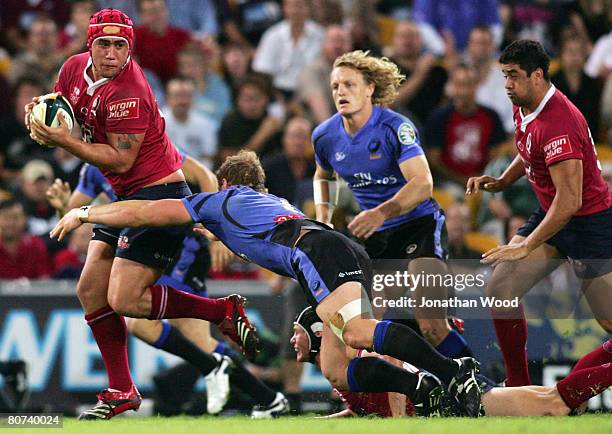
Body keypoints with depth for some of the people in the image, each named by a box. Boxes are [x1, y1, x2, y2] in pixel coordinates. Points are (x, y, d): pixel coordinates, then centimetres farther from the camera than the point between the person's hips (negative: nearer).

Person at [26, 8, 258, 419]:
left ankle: (224, 311, 0)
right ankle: (121, 391, 15)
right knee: (91, 291, 7)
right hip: (125, 198, 9)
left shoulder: (127, 94, -24)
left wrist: (65, 141, -23)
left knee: (125, 300, -14)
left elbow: (120, 159, -22)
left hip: (159, 194, -9)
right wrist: (41, 113, -4)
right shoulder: (75, 68, 2)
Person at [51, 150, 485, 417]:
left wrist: (83, 214, 36)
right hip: (353, 254, 7)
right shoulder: (273, 201, 42)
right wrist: (218, 237, 80)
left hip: (323, 252, -7)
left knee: (355, 331, -30)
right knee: (336, 372, 0)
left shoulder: (220, 201, 22)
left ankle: (454, 372, -48)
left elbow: (141, 213, 23)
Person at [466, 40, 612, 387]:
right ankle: (519, 386, 7)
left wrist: (527, 246, -26)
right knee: (500, 290, -2)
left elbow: (570, 200, -31)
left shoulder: (558, 123, -28)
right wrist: (501, 182, 6)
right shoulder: (523, 108, 2)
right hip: (550, 214, 9)